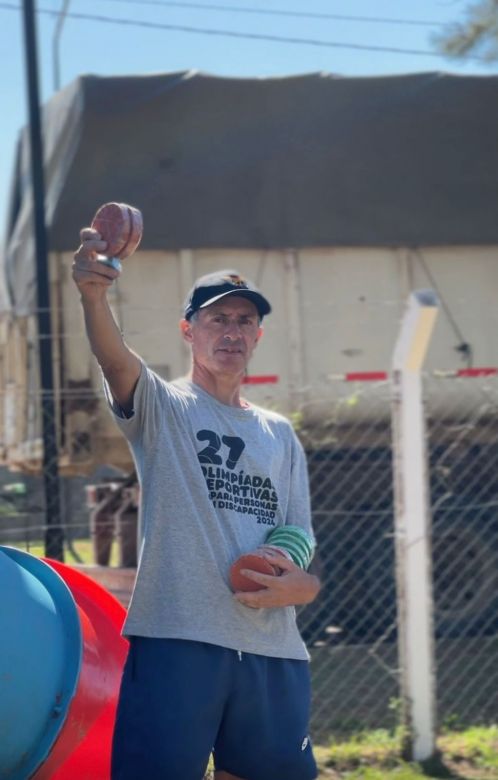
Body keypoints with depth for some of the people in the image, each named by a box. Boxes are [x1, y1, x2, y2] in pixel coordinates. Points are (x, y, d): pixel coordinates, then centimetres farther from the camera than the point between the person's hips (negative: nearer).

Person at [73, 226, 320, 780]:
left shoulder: (281, 435, 20)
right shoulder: (162, 407, 7)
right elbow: (114, 359, -16)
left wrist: (301, 585, -6)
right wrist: (93, 295, -38)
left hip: (275, 651, 5)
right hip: (177, 640, -4)